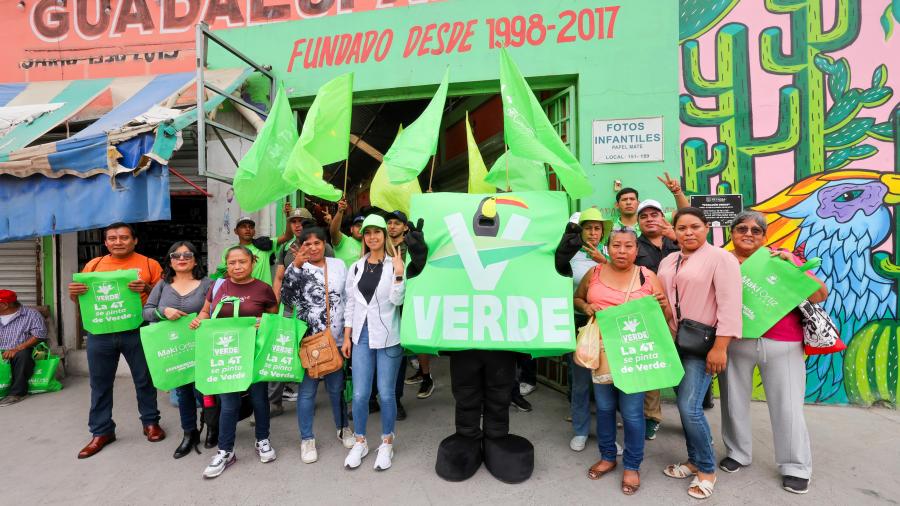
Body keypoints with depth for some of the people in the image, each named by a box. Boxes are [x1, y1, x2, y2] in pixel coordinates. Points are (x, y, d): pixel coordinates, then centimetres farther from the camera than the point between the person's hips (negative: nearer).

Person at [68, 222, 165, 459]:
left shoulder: (149, 264, -1)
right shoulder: (93, 265, 8)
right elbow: (80, 299, 14)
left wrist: (147, 289, -21)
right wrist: (74, 293, -9)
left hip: (137, 332, -3)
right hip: (100, 333, 3)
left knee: (144, 380, 8)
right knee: (100, 384, 12)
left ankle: (151, 422, 25)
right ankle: (101, 431, 26)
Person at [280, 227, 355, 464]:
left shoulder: (338, 265, 6)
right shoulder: (297, 268, -3)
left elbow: (348, 298, 12)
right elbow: (286, 298, -18)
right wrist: (295, 266, -24)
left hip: (336, 339, 2)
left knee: (337, 387, 14)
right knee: (307, 391, 7)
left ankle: (343, 429, 35)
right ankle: (307, 439, 25)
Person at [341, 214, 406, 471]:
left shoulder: (394, 265, -2)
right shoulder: (356, 267, 8)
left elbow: (397, 300, -9)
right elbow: (350, 304, 10)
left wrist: (398, 274, -21)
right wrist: (347, 337, 8)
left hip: (388, 336, -3)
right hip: (362, 335, 3)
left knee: (386, 393, 5)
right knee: (360, 394, 5)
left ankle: (387, 443, 25)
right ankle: (360, 442, 27)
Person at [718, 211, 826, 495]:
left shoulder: (781, 259, 2)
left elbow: (821, 295, -1)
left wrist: (793, 265, -12)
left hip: (782, 345, 0)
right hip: (735, 343, 0)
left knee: (787, 406, 10)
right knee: (734, 401, 13)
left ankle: (795, 467, 30)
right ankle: (737, 454, 34)